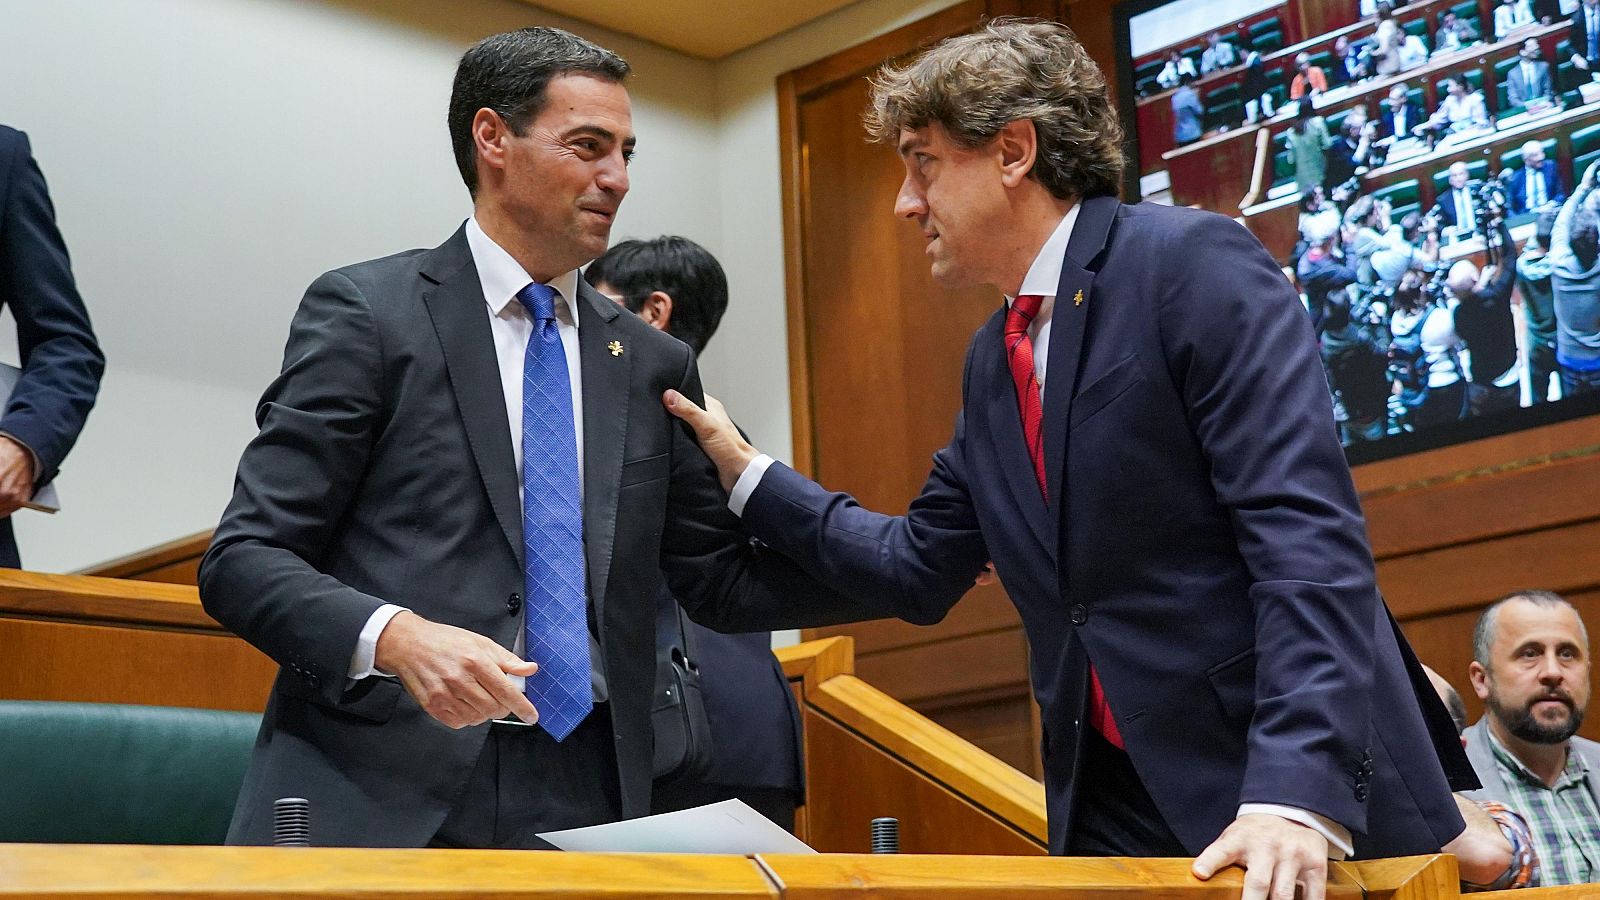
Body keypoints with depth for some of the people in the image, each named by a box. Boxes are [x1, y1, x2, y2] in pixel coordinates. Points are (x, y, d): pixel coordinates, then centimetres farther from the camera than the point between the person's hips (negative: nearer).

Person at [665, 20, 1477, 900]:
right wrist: (744, 472, 16)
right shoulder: (993, 360, 13)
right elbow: (918, 565, 21)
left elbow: (1305, 531, -21)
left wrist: (1297, 792, -29)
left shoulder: (1193, 264, -12)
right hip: (1110, 801, 7)